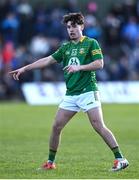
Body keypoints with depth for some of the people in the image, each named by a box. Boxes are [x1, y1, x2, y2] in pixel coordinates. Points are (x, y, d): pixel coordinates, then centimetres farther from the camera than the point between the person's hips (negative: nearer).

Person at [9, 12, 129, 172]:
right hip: (70, 94, 6)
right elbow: (48, 60, 18)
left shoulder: (91, 43, -1)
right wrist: (24, 69, 16)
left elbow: (99, 63, -10)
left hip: (88, 91, -6)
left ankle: (120, 159, -12)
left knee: (99, 126, -15)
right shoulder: (66, 47, 16)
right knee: (56, 126, 2)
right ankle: (50, 162, 15)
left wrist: (79, 67, -20)